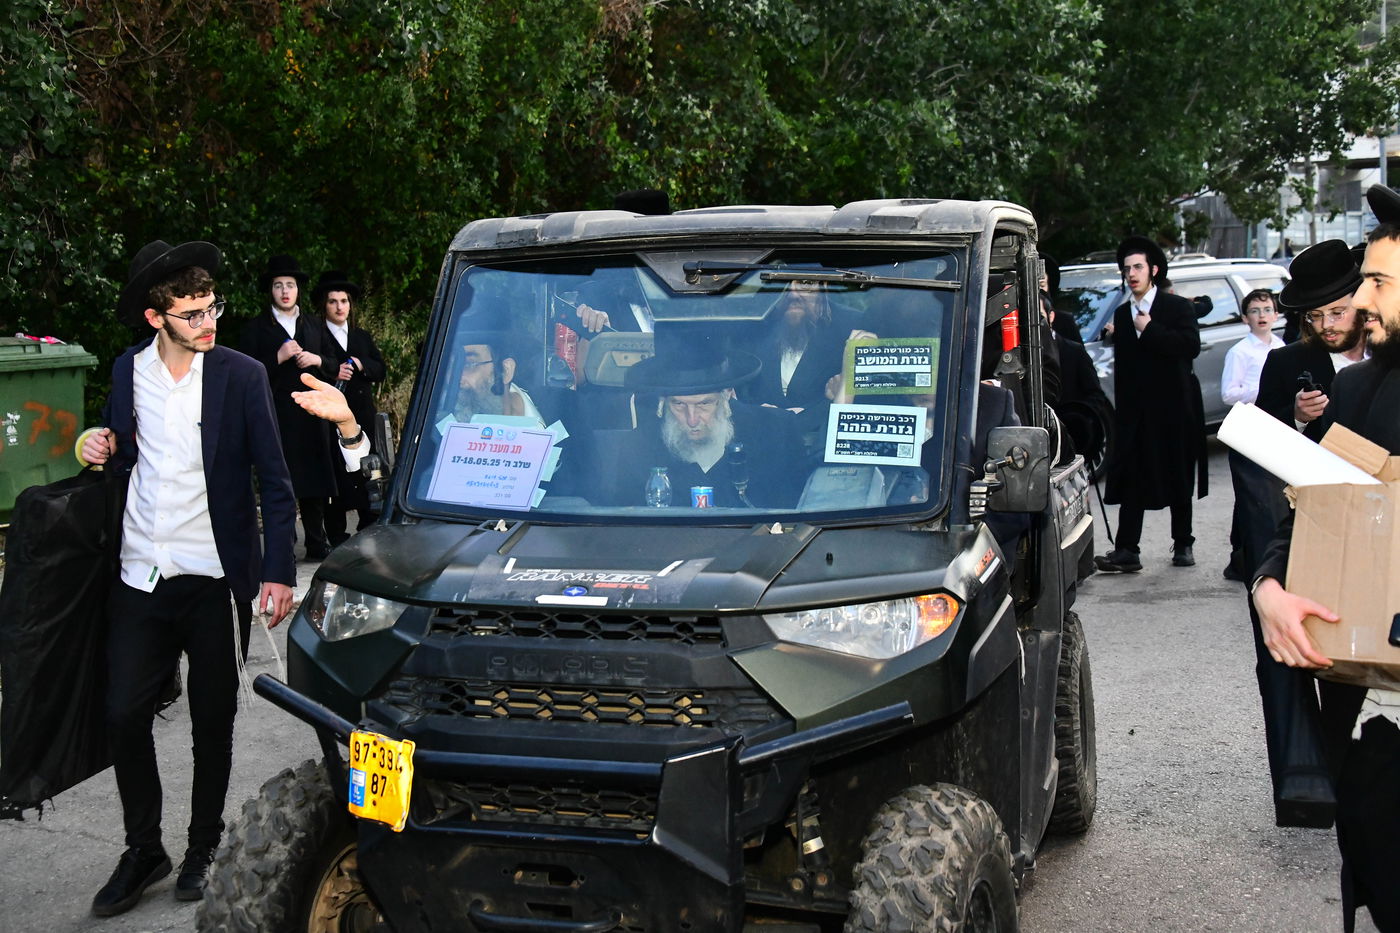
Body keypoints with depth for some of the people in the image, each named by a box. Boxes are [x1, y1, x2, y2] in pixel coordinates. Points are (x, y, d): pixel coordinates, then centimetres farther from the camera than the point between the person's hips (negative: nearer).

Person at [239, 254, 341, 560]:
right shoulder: (257, 327, 5)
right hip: (276, 416, -4)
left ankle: (317, 545, 13)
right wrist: (278, 358, -14)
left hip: (311, 415, 4)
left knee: (314, 480, 5)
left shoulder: (313, 324, 18)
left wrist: (317, 360, -2)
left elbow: (334, 364, 18)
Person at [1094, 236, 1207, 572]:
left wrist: (1150, 329, -14)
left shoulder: (1177, 308, 1)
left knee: (1178, 479, 7)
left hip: (1173, 408, -3)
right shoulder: (1121, 315, 13)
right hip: (1135, 411, 3)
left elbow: (1191, 346, -15)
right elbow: (1121, 366, 13)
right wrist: (1121, 410, 7)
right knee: (1131, 481, -3)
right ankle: (1126, 550, -5)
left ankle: (1182, 545, 18)